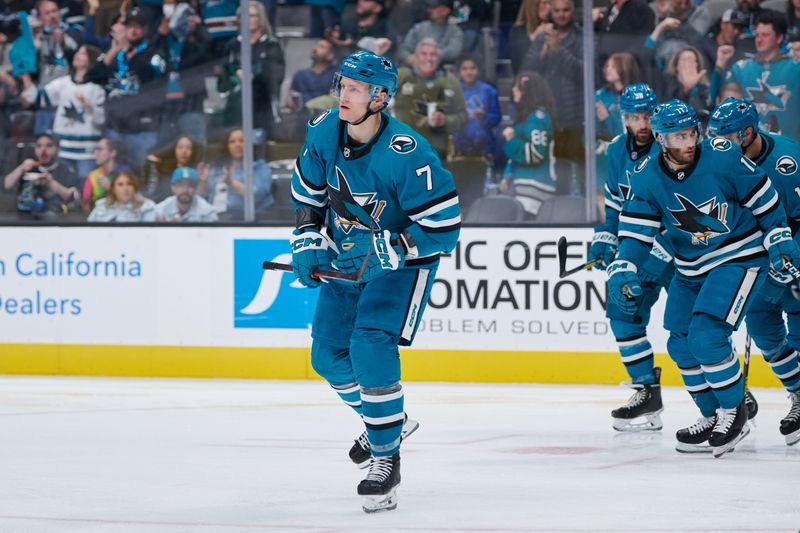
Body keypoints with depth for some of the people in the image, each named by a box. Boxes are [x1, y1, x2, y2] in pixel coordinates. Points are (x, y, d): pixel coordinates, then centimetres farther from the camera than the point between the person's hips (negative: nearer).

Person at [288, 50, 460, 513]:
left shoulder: (408, 155, -30)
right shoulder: (324, 134, -11)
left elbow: (444, 225, -26)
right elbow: (308, 192, 9)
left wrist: (392, 248, -32)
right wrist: (309, 242, 0)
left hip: (403, 261, -7)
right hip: (347, 259, 7)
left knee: (371, 345, -25)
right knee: (329, 355, 9)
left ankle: (387, 456, -15)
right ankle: (387, 419, 37)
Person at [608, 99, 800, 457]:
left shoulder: (721, 158, -20)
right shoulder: (647, 177, -10)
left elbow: (762, 196, -8)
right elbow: (636, 231, -8)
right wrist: (622, 272, -21)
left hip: (740, 257, -6)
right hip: (691, 267, 6)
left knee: (706, 336, -19)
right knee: (681, 345, 5)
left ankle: (734, 411, 0)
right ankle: (713, 417, 23)